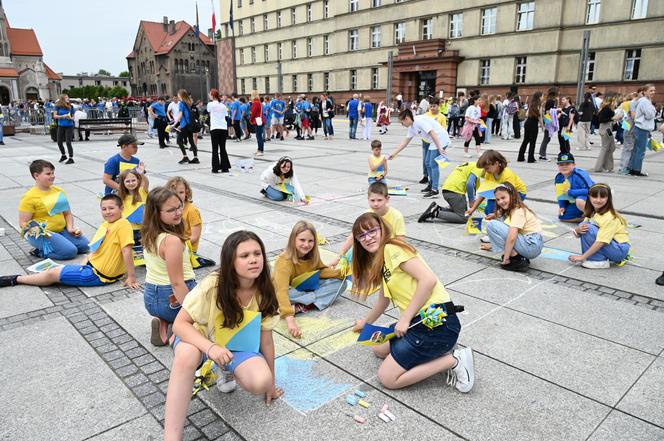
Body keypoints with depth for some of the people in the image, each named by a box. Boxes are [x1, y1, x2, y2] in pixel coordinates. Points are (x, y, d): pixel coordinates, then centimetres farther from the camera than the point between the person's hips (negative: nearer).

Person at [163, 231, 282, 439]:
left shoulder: (264, 293, -19)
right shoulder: (212, 285, -29)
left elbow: (266, 340, -9)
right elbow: (180, 324, -25)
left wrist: (270, 383, 0)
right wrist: (211, 347, -42)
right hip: (202, 339, -2)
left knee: (261, 382, -27)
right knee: (187, 354, -38)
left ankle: (229, 372, 9)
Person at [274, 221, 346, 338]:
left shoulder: (312, 255, -15)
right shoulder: (284, 261, -34)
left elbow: (322, 270, -2)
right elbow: (282, 291, -45)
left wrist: (340, 273, -22)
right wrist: (290, 319, -58)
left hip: (308, 288, 6)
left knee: (340, 283, -13)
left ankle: (304, 306, -26)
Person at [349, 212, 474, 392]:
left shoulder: (392, 248, -12)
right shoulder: (378, 261, 17)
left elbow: (429, 280, -22)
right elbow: (384, 299, 30)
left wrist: (405, 319, -17)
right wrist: (365, 322, 42)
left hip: (437, 322, -10)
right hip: (418, 321, 10)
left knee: (387, 378, -5)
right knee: (379, 349, 23)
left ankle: (453, 360, -2)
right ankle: (436, 353, 14)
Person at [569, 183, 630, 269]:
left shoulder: (609, 217, -22)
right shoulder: (592, 213, 1)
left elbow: (601, 242, -27)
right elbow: (577, 233, 1)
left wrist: (582, 257, -26)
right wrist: (578, 230, -24)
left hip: (620, 250, -8)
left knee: (589, 229, -24)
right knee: (583, 227, -8)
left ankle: (600, 261, -13)